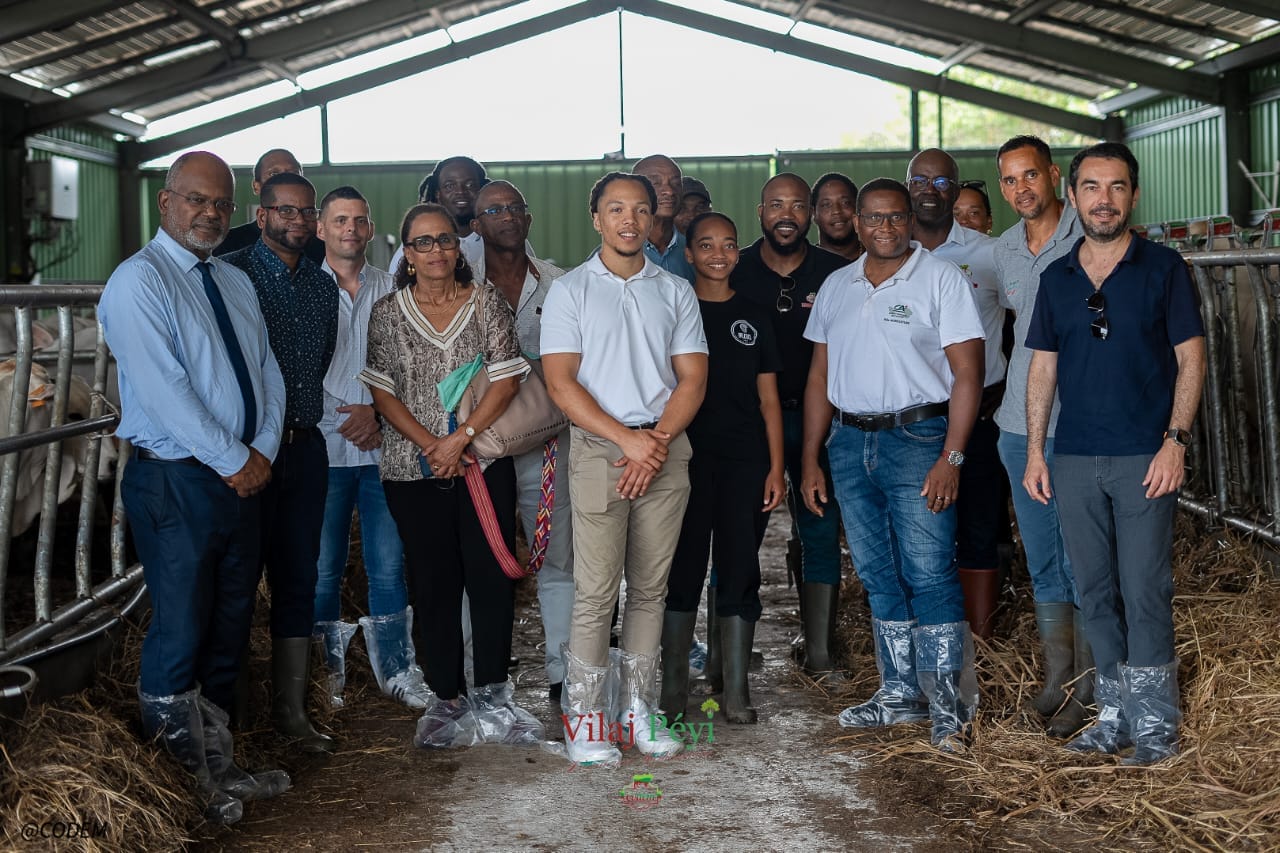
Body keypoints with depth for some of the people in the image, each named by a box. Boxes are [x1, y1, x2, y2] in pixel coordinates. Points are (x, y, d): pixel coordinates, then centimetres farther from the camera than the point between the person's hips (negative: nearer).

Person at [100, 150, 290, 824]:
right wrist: (234, 461, -15)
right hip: (174, 483, -7)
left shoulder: (236, 283, 15)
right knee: (180, 636, -3)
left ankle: (216, 767, 25)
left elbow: (268, 373, 13)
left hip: (242, 479, 8)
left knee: (229, 632, 13)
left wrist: (263, 450, -4)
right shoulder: (139, 280, -10)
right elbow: (164, 389, -18)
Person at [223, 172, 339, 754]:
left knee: (298, 580, 9)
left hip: (305, 446, 6)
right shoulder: (230, 274, -5)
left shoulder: (323, 285, 14)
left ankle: (291, 710, 18)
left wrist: (306, 417, 15)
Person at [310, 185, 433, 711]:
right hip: (324, 446, -2)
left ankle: (395, 668, 16)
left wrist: (377, 411, -8)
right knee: (323, 567, 3)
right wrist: (344, 419, -9)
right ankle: (328, 671, 15)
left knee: (389, 564, 5)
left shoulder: (390, 290, 9)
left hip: (384, 446, 2)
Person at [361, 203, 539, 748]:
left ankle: (492, 693, 11)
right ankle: (446, 699, 14)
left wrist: (460, 438, -12)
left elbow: (507, 379, -3)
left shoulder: (486, 303, 4)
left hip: (485, 462, 0)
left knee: (491, 577, -1)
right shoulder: (387, 313, 5)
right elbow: (382, 392, 2)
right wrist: (430, 445, -10)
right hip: (413, 469, 1)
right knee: (433, 584, 5)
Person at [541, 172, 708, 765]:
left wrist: (657, 441, -9)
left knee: (649, 588, 7)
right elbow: (561, 383, -5)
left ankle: (639, 707, 16)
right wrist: (627, 438, -13)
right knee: (596, 592, -6)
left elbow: (692, 379, 7)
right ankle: (583, 719, 2)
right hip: (598, 449, -3)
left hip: (666, 451, 3)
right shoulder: (570, 290, 3)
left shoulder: (676, 291, 12)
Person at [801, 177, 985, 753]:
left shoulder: (941, 279, -3)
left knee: (929, 572, -7)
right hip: (849, 442, 5)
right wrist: (810, 460, 10)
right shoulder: (836, 287, 13)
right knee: (878, 575, 10)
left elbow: (966, 373, -8)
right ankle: (901, 692, 20)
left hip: (917, 437, -5)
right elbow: (820, 377, 16)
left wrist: (952, 456, -16)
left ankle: (949, 704, 1)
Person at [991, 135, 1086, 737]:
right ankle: (1055, 678, 23)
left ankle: (1085, 688, 11)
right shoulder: (1003, 251, 9)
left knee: (1082, 562, 0)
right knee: (1042, 563, 12)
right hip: (1020, 427, 6)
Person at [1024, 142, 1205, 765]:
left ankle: (1155, 722, 8)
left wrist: (1175, 442, -11)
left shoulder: (1163, 268, 0)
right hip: (1075, 459, 4)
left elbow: (1190, 360, -1)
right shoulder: (1056, 279, 10)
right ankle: (1114, 714, 20)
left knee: (1145, 590, -3)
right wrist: (1034, 450, 6)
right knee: (1095, 592, 9)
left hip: (1144, 457, -4)